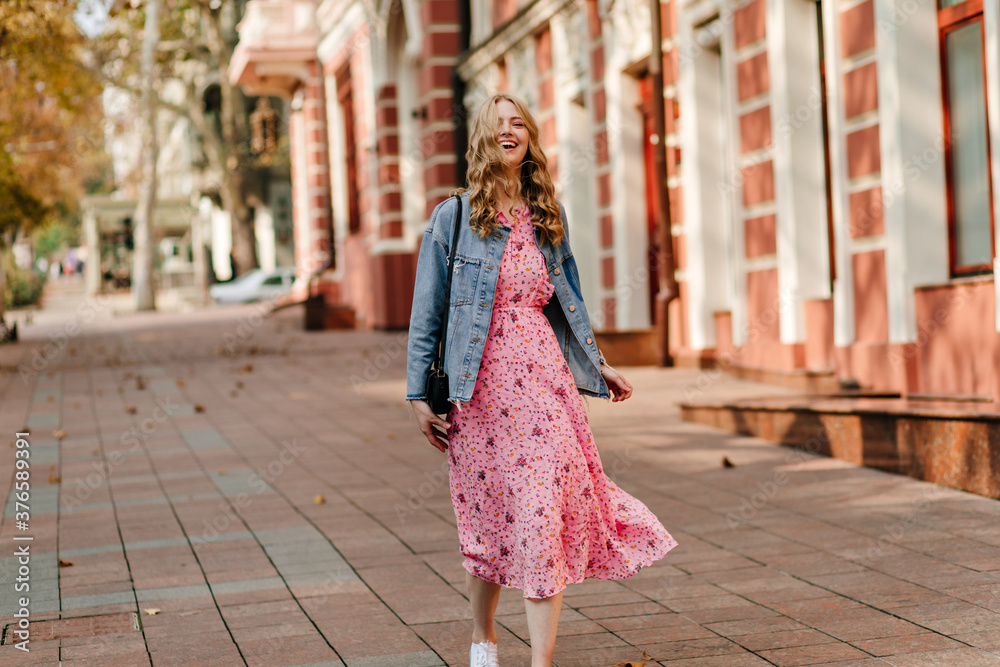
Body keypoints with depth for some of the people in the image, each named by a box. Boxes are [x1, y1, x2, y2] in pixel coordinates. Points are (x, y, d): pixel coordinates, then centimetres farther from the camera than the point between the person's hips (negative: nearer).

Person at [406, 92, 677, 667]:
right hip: (480, 383, -2)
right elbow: (427, 311, 1)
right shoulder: (454, 217, 1)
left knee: (545, 512, -9)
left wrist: (596, 363, 21)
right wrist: (418, 393, -2)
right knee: (489, 515, 8)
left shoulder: (548, 215, 11)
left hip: (544, 375, 2)